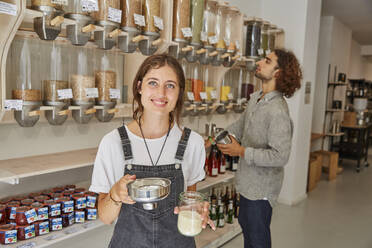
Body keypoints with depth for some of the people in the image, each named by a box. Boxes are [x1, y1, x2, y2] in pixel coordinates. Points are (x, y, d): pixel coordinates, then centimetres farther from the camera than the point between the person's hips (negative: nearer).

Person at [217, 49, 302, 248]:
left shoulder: (278, 111, -28)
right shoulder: (255, 98, 2)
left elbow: (280, 156, -30)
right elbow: (241, 125, 18)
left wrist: (241, 151, -26)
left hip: (261, 186, -9)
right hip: (248, 180, 9)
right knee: (245, 223, 28)